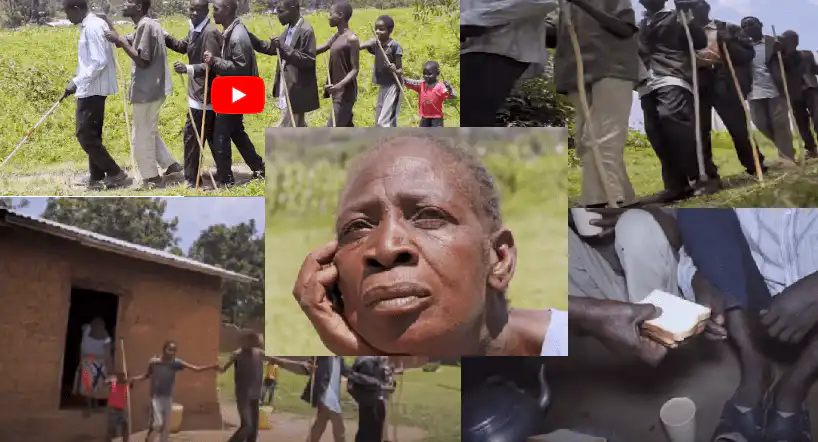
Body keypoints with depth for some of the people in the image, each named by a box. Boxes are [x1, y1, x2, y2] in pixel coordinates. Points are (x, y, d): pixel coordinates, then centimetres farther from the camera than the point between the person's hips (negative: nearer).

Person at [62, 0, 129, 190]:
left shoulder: (92, 27, -18)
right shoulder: (95, 23, 12)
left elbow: (99, 62, -25)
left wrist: (76, 82, -23)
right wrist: (78, 81, 21)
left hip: (91, 89, -10)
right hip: (94, 88, 10)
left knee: (85, 135, -6)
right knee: (92, 134, 15)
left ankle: (116, 174, -2)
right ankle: (96, 176, 23)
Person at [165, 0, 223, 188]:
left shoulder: (210, 33, -20)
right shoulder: (194, 30, 11)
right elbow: (182, 46, 27)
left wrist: (188, 69, -34)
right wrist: (163, 36, 13)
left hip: (204, 95, -10)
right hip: (201, 93, 10)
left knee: (191, 136, -4)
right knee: (212, 136, 17)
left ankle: (191, 179, 5)